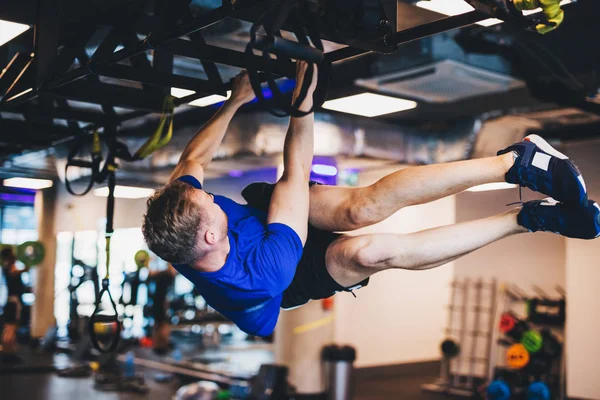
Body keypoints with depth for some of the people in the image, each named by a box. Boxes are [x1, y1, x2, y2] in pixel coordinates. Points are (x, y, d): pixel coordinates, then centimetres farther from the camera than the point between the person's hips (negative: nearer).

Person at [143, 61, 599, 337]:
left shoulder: (177, 218, -27)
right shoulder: (258, 277, -42)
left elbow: (194, 159, -5)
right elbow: (295, 177, -37)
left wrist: (234, 102, -2)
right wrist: (304, 97, -33)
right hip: (306, 272, -5)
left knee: (365, 207, -28)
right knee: (371, 250, -39)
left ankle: (511, 163, -30)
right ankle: (528, 218, -31)